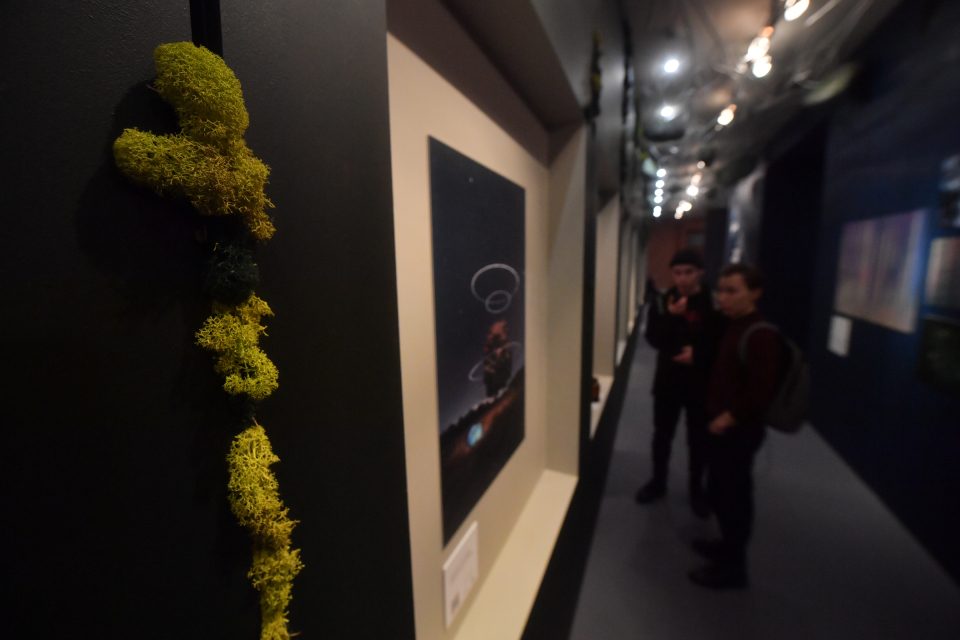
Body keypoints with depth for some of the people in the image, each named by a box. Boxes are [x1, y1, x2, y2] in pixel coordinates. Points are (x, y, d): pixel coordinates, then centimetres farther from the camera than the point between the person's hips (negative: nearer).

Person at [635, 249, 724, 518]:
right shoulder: (662, 301, -1)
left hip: (702, 383, -1)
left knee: (698, 439, 12)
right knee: (662, 435, 14)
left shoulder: (715, 303, -7)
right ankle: (658, 482, 33)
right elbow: (654, 339, -9)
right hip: (668, 380, 2)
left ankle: (696, 488, 33)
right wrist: (670, 317, -23)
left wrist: (699, 355, -19)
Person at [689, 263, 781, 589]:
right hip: (722, 427, 9)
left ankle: (732, 568, 22)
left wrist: (727, 418, -19)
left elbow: (762, 391, -25)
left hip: (739, 431, -9)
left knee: (733, 496, 4)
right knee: (720, 491, 22)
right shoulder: (733, 327, 10)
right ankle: (728, 545, 42)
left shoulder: (761, 336, -20)